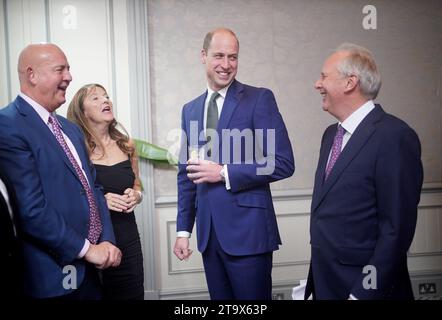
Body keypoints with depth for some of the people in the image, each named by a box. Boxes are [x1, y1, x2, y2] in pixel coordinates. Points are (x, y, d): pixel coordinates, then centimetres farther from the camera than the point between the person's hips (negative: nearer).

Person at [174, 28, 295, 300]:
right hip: (208, 231, 5)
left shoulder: (259, 98, -5)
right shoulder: (190, 110, 12)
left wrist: (223, 173, -15)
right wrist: (184, 229, 11)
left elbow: (284, 163, -11)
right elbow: (186, 174, 15)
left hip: (248, 229, -5)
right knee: (220, 298, 14)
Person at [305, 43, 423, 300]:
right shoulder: (332, 134, 8)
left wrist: (364, 292, -18)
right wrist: (316, 281, 10)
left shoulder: (394, 136, -17)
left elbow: (397, 228, -19)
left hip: (364, 286, -7)